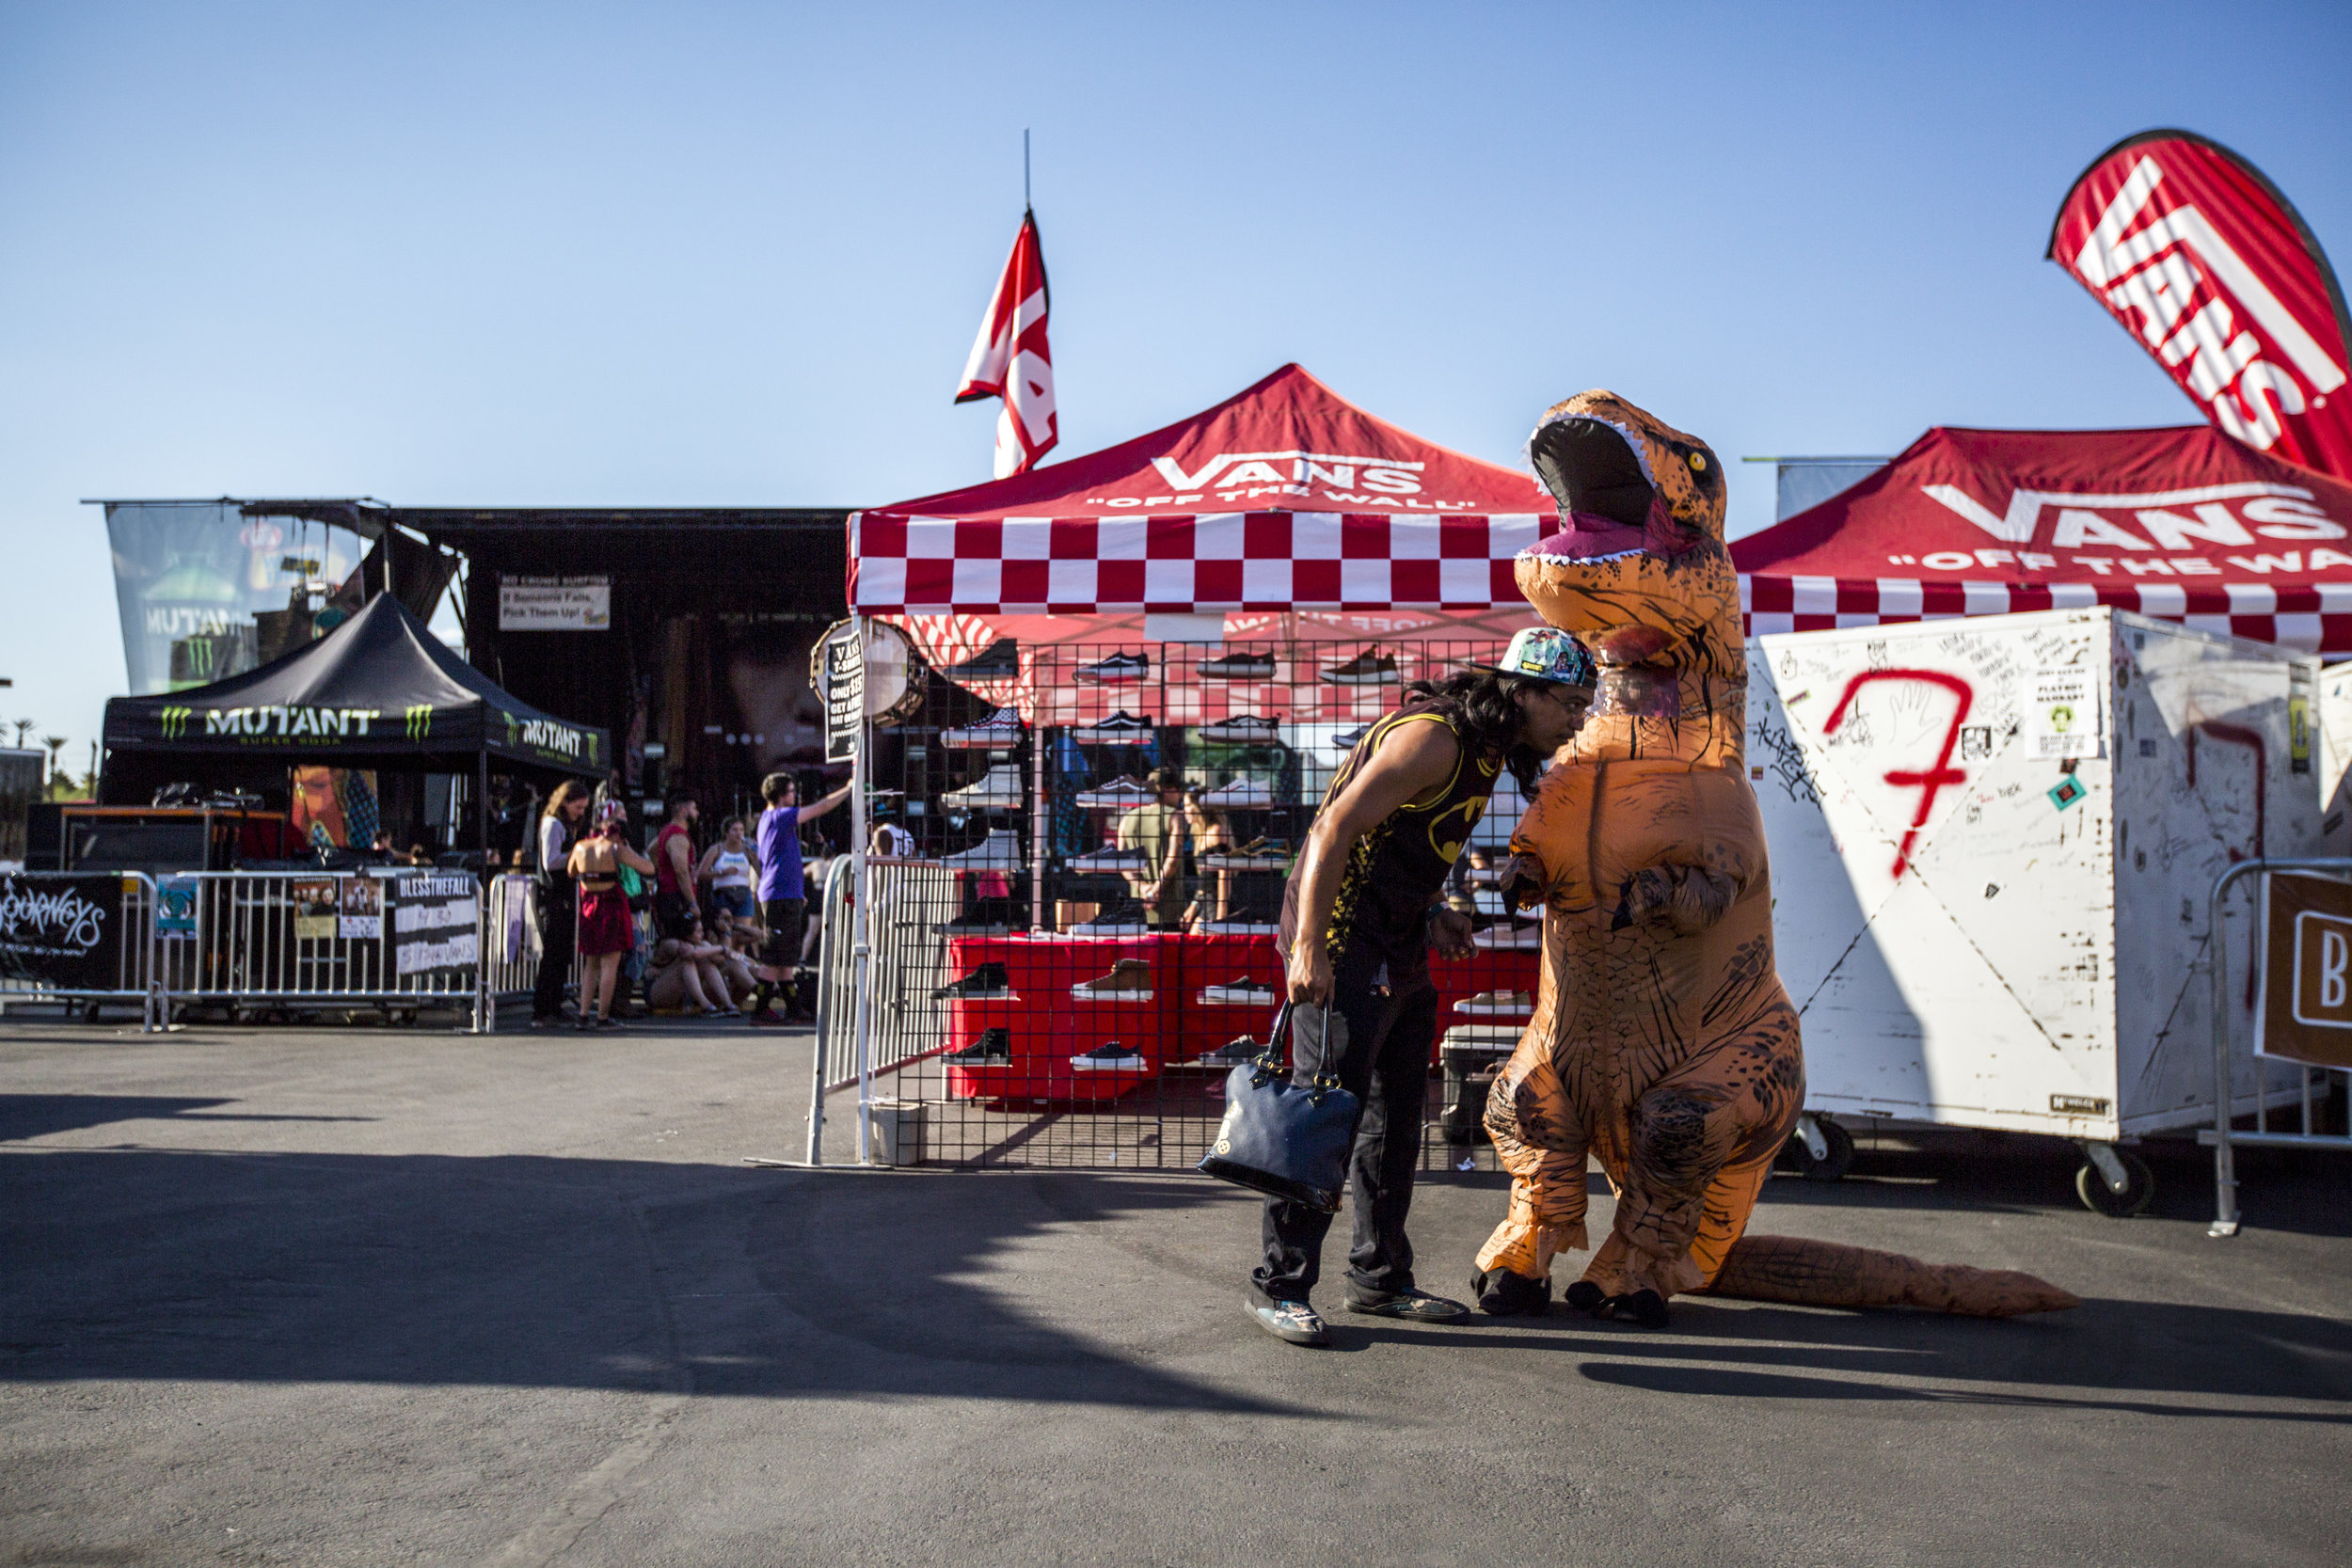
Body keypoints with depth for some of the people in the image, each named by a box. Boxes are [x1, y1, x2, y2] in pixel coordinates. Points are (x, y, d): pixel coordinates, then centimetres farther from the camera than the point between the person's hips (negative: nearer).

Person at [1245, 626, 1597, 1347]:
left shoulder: (1481, 747, 12)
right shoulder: (1435, 738, -18)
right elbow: (1336, 828, -24)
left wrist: (1429, 917, 11)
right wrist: (1308, 948, -28)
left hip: (1396, 951, 10)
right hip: (1342, 943, -10)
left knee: (1396, 1119, 15)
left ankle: (1381, 1279, 26)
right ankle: (1279, 1285, 3)